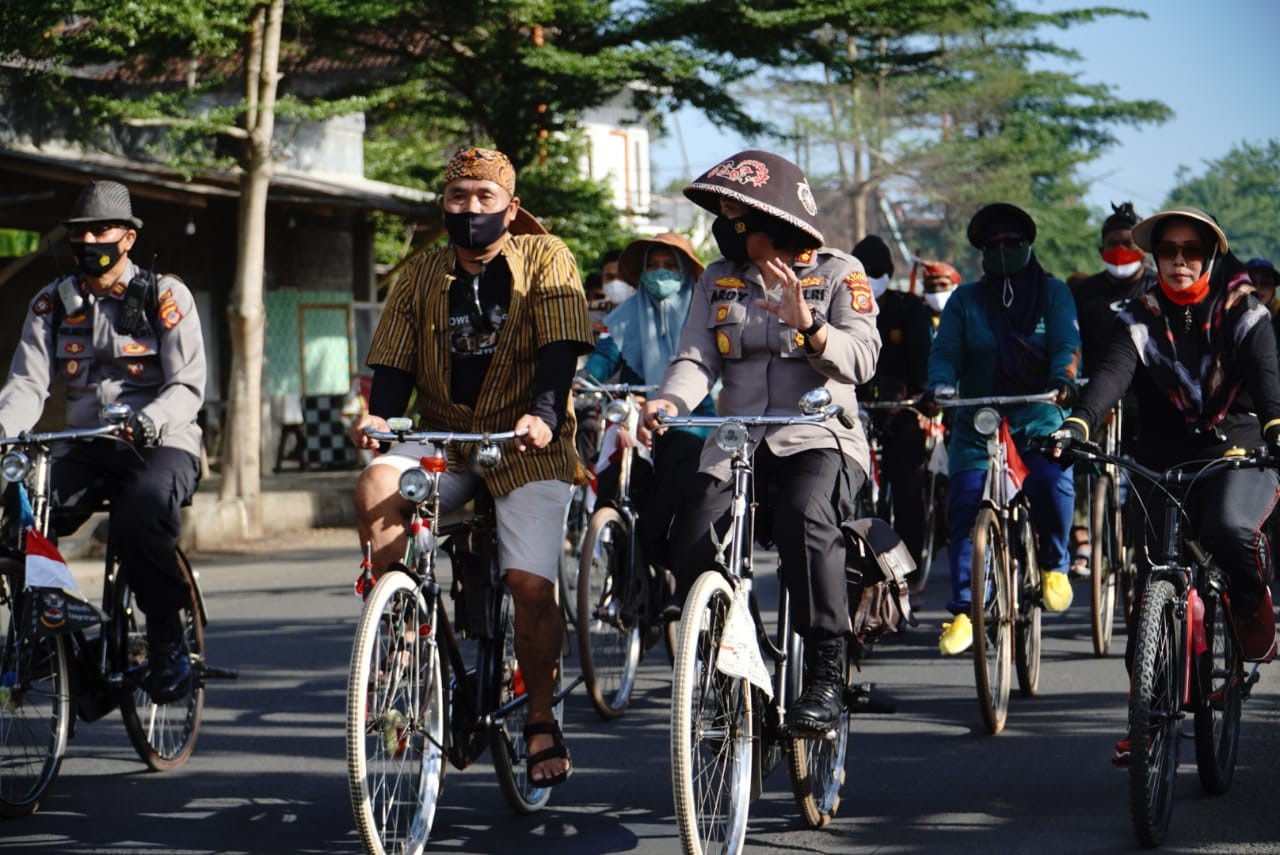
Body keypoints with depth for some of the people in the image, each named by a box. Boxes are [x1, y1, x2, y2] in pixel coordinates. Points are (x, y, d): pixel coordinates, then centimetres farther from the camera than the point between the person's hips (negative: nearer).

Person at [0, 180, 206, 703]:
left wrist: (149, 422, -32)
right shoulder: (53, 303, 9)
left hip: (161, 444, -4)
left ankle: (168, 640, -21)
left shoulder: (164, 296, -2)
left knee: (145, 505, -37)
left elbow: (188, 386, -10)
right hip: (87, 448, 4)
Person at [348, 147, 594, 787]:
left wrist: (544, 414, -31)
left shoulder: (545, 261, -1)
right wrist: (379, 416, -17)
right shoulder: (422, 277, 9)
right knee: (376, 487, -29)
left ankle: (541, 719, 4)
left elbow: (561, 348, -13)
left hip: (527, 447, -3)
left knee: (531, 585, -18)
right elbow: (394, 363, 5)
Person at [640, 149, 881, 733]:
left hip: (818, 439, -4)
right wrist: (668, 402, -20)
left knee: (804, 518, -36)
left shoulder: (838, 274, 3)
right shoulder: (718, 283, 14)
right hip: (735, 443, 4)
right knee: (691, 545, -20)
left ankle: (826, 677, -27)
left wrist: (806, 324, -28)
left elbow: (861, 360, -9)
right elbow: (695, 359, 2)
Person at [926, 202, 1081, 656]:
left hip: (1040, 421, -2)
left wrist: (1063, 379, -26)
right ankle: (963, 611, 0)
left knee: (1052, 483, -29)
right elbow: (945, 351, 3)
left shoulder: (1053, 293, 8)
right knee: (964, 508, -11)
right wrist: (940, 385, -20)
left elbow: (1067, 345, -4)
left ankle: (1054, 565, 0)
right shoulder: (965, 299, 11)